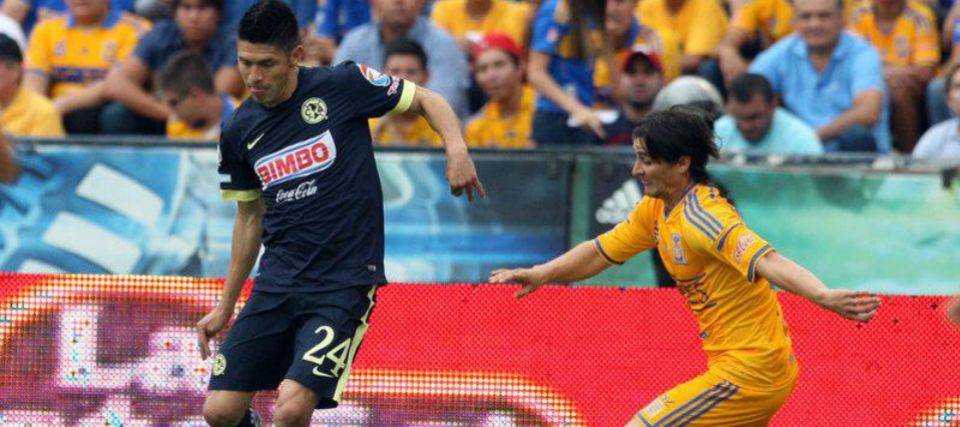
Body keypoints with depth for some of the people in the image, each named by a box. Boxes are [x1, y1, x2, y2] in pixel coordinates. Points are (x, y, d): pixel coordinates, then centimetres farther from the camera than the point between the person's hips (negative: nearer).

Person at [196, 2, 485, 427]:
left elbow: (427, 100, 4)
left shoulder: (342, 85, -7)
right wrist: (225, 307, 20)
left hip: (344, 284, -5)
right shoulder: (239, 132, 6)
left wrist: (456, 148, -16)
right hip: (277, 282, 5)